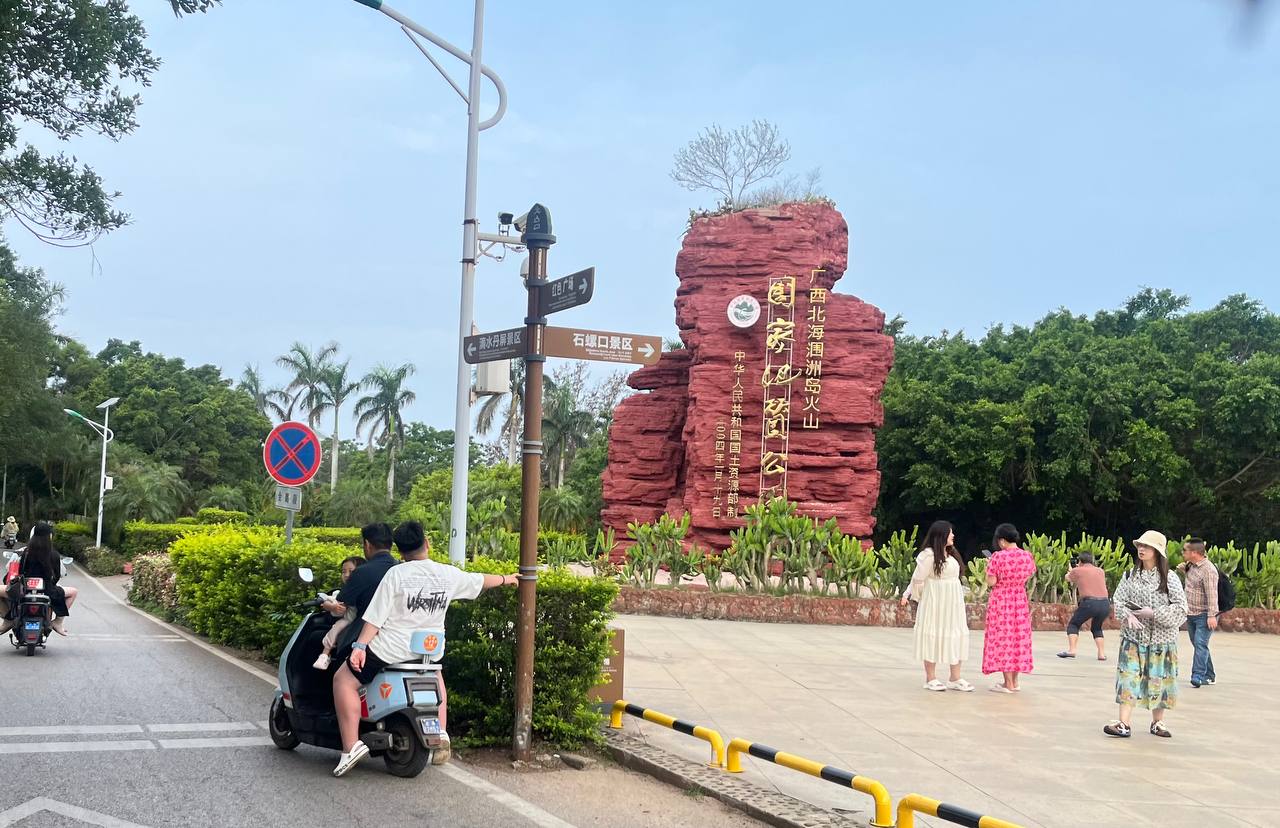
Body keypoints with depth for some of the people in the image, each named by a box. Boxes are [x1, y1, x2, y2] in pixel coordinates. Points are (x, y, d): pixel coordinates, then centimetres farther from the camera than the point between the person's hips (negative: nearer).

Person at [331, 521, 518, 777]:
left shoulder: (395, 575, -10)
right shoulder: (448, 574, 2)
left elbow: (376, 616, -15)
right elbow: (481, 581, 19)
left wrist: (360, 645, -15)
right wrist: (505, 579, 37)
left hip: (392, 649, -5)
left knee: (344, 680, 2)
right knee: (435, 675, 37)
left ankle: (351, 746, -10)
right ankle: (441, 733, 26)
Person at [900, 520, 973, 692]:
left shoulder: (952, 554, 9)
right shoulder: (929, 555, -13)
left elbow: (953, 577, 10)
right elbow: (918, 579, -7)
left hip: (953, 604, 7)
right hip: (935, 603, -7)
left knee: (956, 637, 6)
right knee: (934, 636, 0)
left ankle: (955, 678, 12)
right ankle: (931, 678, 9)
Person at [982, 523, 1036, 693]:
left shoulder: (998, 556, -17)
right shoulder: (1028, 556, -2)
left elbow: (991, 581, -16)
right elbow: (1029, 577, 10)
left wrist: (989, 568, 0)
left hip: (1000, 601, -5)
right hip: (1020, 600, 5)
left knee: (1002, 638, 1)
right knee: (1018, 637, 13)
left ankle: (1008, 684, 1)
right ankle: (1014, 681, 19)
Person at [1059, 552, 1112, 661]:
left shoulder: (1077, 571, 9)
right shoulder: (1100, 571, 19)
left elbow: (1067, 578, 30)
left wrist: (1071, 571, 52)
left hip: (1089, 603, -4)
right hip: (1105, 604, 4)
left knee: (1073, 624, 13)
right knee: (1096, 628, 25)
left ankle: (1071, 650, -4)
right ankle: (1102, 653, 12)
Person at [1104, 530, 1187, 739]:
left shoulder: (1169, 578, -5)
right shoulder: (1130, 575, 4)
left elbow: (1180, 610, -10)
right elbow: (1118, 600, 4)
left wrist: (1153, 613, -17)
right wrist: (1128, 616, -15)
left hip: (1161, 638, -2)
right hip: (1133, 636, 2)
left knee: (1159, 679, 7)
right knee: (1129, 677, -6)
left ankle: (1157, 722, 24)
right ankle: (1123, 723, -6)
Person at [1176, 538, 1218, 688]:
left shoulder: (1208, 570, -20)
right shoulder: (1191, 565, 8)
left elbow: (1212, 594, -24)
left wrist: (1212, 615, -29)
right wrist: (1183, 569, 9)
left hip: (1204, 615, -9)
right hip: (1191, 614, 9)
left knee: (1200, 644, -17)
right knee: (1198, 645, 14)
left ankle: (1198, 676, -22)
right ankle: (1209, 676, 23)